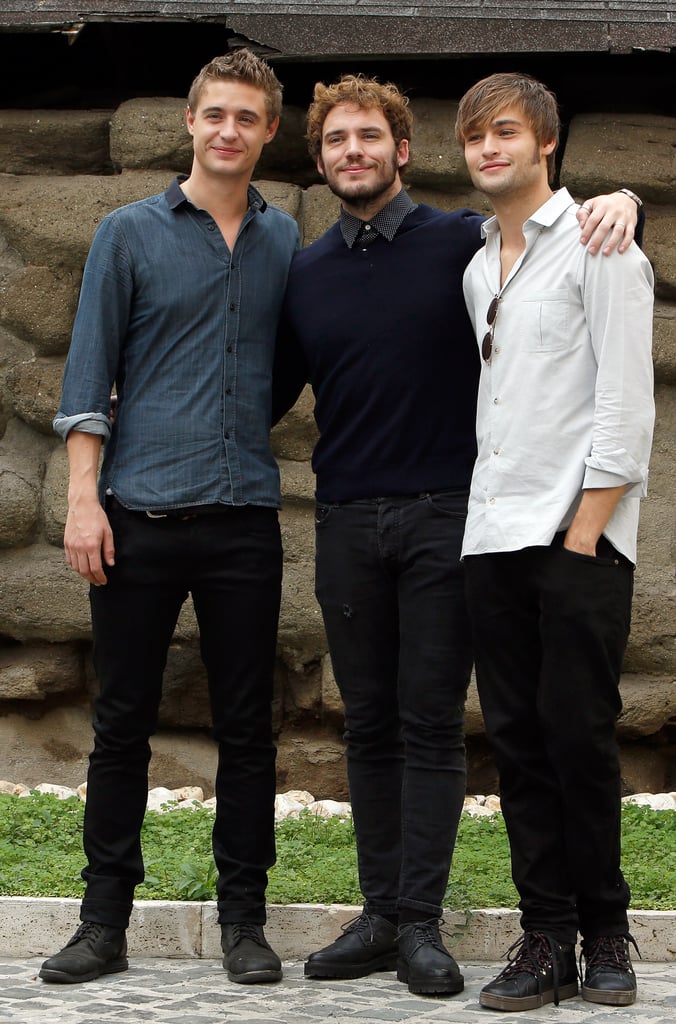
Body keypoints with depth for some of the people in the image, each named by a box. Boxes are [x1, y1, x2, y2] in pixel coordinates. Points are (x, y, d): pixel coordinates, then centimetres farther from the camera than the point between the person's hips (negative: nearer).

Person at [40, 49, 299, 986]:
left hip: (245, 518, 2)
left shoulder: (288, 241, 10)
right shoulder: (131, 234, 4)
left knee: (247, 726, 5)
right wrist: (82, 500, -6)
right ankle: (105, 920, 12)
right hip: (142, 513, -2)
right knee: (122, 722, 3)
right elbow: (91, 374, 0)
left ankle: (243, 918, 14)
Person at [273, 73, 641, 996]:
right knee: (369, 723, 7)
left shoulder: (462, 242, 0)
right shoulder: (304, 273, 10)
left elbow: (561, 229, 5)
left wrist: (620, 202, -18)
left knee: (432, 722, -1)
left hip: (443, 514, -3)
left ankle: (421, 922, 3)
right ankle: (379, 913, 14)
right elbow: (270, 393, 17)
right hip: (347, 522, 3)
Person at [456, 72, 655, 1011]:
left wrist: (585, 529, -14)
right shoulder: (479, 269, 18)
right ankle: (547, 936, 8)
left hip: (578, 535, -6)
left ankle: (605, 932, 9)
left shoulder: (598, 247, -2)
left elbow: (627, 404, -8)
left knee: (580, 738, -5)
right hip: (493, 537, 6)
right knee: (518, 739, 3)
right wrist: (488, 516, 12)